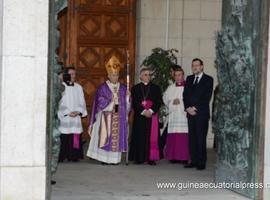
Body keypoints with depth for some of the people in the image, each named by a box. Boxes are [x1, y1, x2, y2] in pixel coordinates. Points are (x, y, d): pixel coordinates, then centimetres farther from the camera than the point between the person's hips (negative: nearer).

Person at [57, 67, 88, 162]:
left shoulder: (78, 87, 13)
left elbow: (82, 102, 12)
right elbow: (59, 103, -4)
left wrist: (78, 112, -6)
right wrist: (68, 113, -11)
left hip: (76, 118, 4)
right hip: (64, 118, -4)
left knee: (75, 139, -1)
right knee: (64, 139, -6)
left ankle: (74, 156, 5)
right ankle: (62, 157, -1)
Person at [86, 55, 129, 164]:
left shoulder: (123, 88, 12)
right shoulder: (103, 88, 1)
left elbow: (127, 104, 10)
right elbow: (100, 103, -7)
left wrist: (127, 96, -8)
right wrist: (111, 100, -16)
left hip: (119, 117, 3)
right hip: (106, 116, -3)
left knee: (117, 137, 0)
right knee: (105, 136, -6)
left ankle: (115, 158, 6)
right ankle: (104, 158, 0)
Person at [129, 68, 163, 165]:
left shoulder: (155, 88, 10)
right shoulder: (135, 88, 8)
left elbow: (158, 101, 1)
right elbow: (134, 103, -1)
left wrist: (151, 111, -13)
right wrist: (143, 111, -14)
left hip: (152, 115, 0)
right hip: (139, 116, 0)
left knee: (152, 137, -3)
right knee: (140, 137, -1)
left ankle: (151, 158, -1)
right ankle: (139, 158, 3)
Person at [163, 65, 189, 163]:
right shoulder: (170, 88, 19)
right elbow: (165, 99, 14)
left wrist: (181, 101, -11)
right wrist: (172, 102, -3)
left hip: (184, 115, -4)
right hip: (173, 115, 4)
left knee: (184, 136, -10)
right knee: (173, 136, -2)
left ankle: (184, 157, -7)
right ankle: (174, 156, 2)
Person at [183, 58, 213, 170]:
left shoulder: (208, 79, 1)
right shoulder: (189, 79, 18)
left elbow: (207, 97, -7)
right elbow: (185, 95, 12)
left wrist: (195, 108, -11)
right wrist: (188, 108, -3)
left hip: (202, 113, -5)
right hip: (190, 113, 5)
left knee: (201, 138, -6)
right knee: (192, 138, 4)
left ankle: (201, 162, -4)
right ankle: (194, 161, 8)